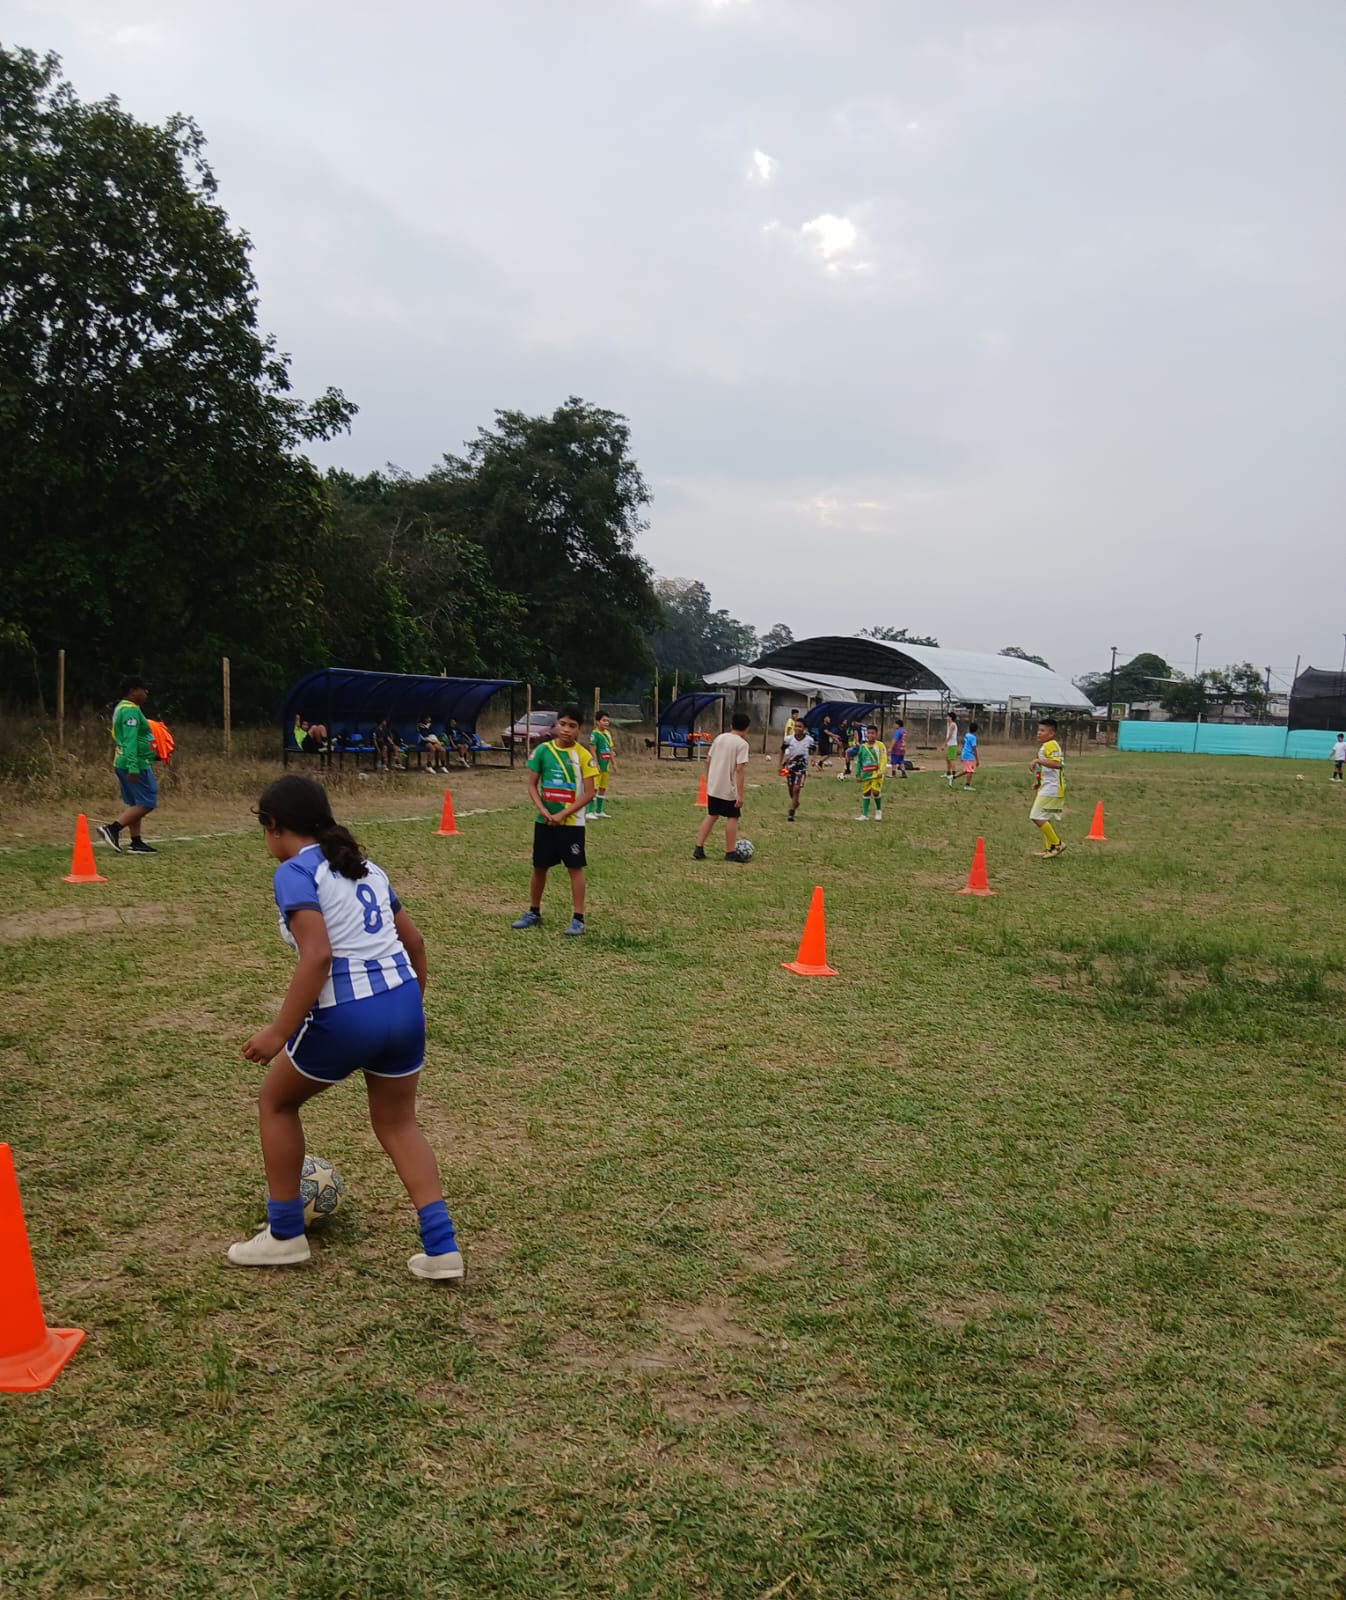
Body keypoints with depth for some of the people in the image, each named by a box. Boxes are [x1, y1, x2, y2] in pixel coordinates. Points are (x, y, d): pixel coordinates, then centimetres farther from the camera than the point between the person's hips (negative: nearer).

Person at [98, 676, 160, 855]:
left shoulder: (122, 708, 18)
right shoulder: (131, 710, -15)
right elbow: (130, 741, -23)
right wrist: (133, 767, -27)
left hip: (123, 763, 11)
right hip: (138, 764, -11)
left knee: (135, 804, 11)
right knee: (147, 803, -9)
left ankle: (136, 843, 11)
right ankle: (112, 828, -12)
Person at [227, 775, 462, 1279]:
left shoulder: (295, 872, -7)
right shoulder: (364, 867, 16)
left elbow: (317, 956, -20)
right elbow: (413, 940, 18)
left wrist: (278, 1034, -16)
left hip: (346, 1015, -7)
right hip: (403, 1002, 7)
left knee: (275, 1102, 20)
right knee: (398, 1125, 22)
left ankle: (284, 1235, 30)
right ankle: (442, 1248, 15)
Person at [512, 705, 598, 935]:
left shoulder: (583, 755, -9)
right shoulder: (543, 750, -2)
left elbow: (589, 793, -10)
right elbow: (532, 785, 3)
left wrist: (563, 814, -16)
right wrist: (542, 810, -12)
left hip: (572, 822, -3)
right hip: (545, 820, 3)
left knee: (575, 868, 1)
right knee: (539, 867, 12)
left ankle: (578, 918, 7)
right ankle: (534, 912, 28)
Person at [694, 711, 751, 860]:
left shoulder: (719, 738, 7)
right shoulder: (742, 744, -12)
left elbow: (708, 761, 10)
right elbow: (740, 769, -19)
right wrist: (740, 794, -18)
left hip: (713, 787, 6)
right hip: (730, 789, -6)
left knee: (711, 816, 15)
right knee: (732, 818, 7)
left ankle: (699, 849, 11)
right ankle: (730, 853, 11)